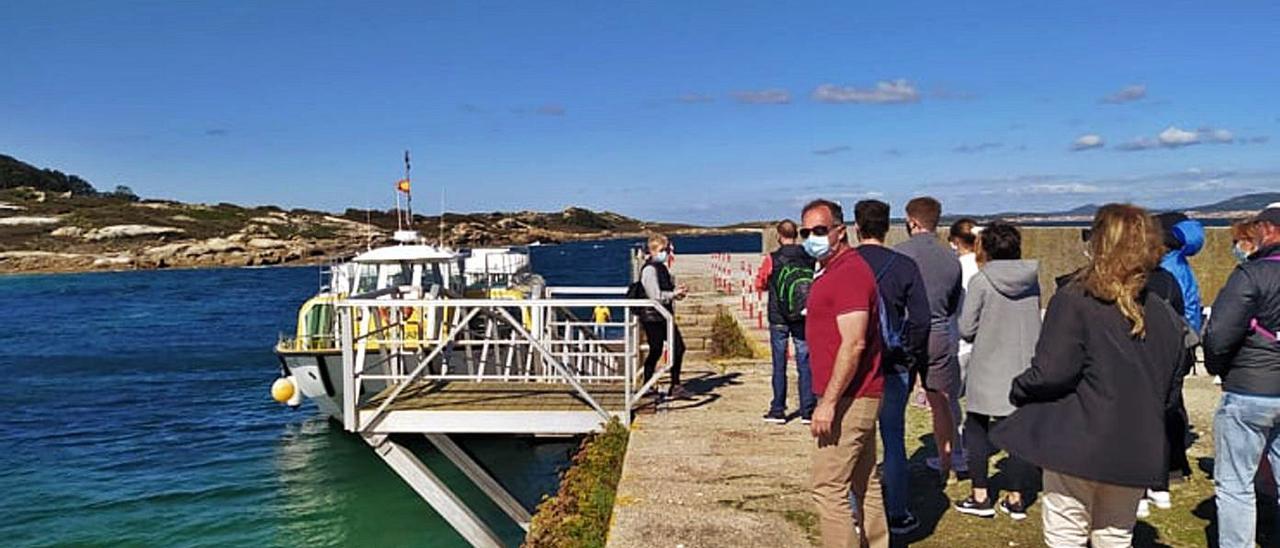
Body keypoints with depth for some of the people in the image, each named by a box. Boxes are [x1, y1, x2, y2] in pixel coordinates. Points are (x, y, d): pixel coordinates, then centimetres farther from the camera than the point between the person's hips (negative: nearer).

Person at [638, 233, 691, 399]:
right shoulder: (649, 269, -14)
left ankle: (675, 386, 17)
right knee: (656, 351, -3)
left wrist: (677, 291, 5)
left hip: (665, 316, 9)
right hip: (653, 317, -9)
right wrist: (674, 294, -15)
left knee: (678, 347, 9)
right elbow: (655, 296, -20)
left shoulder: (662, 267, 15)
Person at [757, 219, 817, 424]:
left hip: (779, 319, -2)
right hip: (803, 318, 2)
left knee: (779, 365, 5)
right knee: (805, 364, 6)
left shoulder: (772, 259, -8)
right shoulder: (809, 258, -2)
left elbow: (760, 285, 2)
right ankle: (808, 411, 7)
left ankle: (778, 411, 8)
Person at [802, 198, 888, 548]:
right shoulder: (832, 271, 16)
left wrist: (828, 402, -24)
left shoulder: (848, 272, -17)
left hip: (848, 400, -11)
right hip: (859, 398, 11)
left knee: (829, 489, -7)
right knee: (865, 483, 17)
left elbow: (853, 344, -24)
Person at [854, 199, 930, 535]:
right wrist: (912, 359, 6)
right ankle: (897, 514, 16)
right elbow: (921, 320, -7)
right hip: (893, 368, 0)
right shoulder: (904, 266, -5)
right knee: (893, 440, 10)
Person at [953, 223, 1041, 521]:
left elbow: (966, 329, -9)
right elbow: (1036, 319, 13)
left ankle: (980, 496, 11)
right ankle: (1016, 498, 14)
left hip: (988, 369, -4)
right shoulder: (1032, 279, 2)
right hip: (1024, 367, 4)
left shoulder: (981, 281, -12)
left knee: (977, 428, 10)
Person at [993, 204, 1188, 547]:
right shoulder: (1164, 316, 3)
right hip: (1136, 453, 5)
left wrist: (1019, 391, -1)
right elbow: (1168, 388, 11)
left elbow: (1050, 373, -19)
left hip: (1077, 446, -5)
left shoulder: (1073, 302, -15)